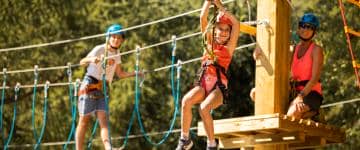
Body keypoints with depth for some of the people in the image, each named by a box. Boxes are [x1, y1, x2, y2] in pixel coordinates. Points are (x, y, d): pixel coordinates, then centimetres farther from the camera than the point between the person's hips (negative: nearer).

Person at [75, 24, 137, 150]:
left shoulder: (116, 55, 13)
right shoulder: (100, 49, -7)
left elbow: (120, 74, 21)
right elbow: (82, 62, -16)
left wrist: (135, 73, 9)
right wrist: (91, 59, -37)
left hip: (102, 91, 5)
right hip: (89, 87, -5)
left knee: (103, 120, -10)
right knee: (84, 121, -3)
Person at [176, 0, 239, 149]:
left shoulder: (229, 47, 6)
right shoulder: (209, 43, 15)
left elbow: (236, 24, -3)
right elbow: (203, 19, 8)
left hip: (219, 87, -3)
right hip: (203, 84, 3)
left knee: (204, 108, -31)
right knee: (186, 101, -27)